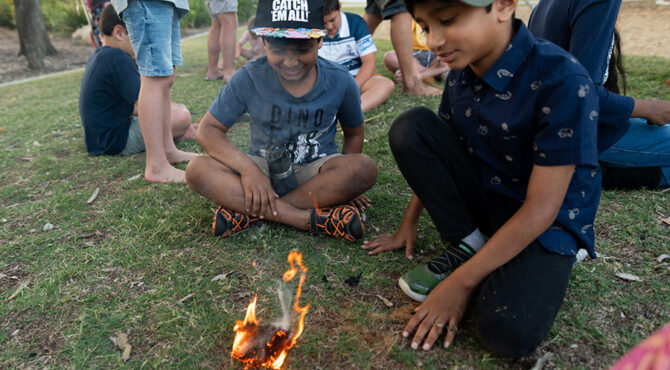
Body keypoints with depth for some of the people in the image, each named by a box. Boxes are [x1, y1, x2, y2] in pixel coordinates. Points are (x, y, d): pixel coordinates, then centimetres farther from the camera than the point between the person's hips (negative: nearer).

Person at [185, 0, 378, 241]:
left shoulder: (341, 82, -9)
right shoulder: (249, 79, -12)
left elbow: (353, 133, 5)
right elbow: (208, 130, -9)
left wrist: (344, 184, -10)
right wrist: (246, 167, -26)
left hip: (316, 171, 0)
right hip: (263, 168, 0)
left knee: (365, 168, -32)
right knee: (197, 170, -26)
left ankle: (250, 213, -26)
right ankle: (313, 219, -32)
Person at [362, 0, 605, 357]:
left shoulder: (562, 81, -26)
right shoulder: (460, 74, -6)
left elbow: (541, 210, -26)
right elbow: (431, 155, 8)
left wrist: (461, 282, -23)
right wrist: (409, 224, 10)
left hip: (547, 226, -6)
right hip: (483, 196, 6)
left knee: (507, 332, -32)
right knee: (409, 128, -14)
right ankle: (468, 245, -5)